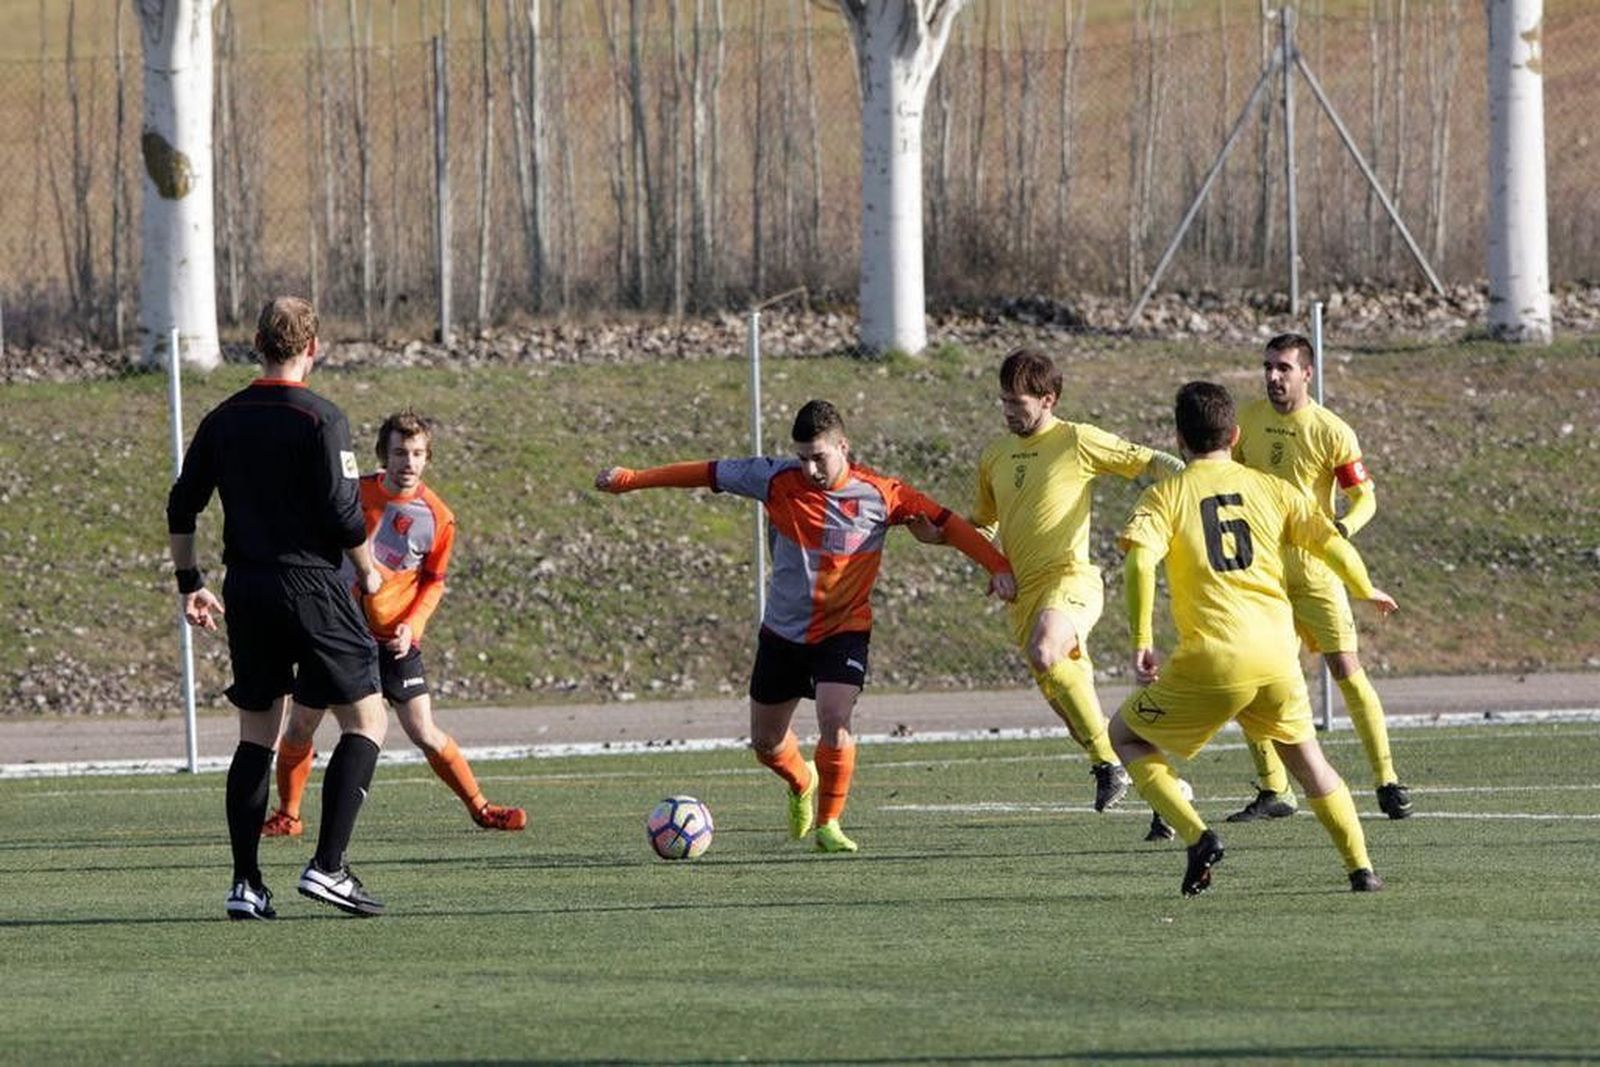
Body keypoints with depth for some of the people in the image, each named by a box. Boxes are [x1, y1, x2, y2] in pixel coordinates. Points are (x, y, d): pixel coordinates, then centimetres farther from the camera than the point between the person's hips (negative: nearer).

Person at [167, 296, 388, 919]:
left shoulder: (223, 420, 7)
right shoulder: (320, 420, -10)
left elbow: (181, 508, 11)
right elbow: (344, 513, -14)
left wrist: (189, 582, 21)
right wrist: (368, 572, 4)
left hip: (246, 589, 6)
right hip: (312, 583, -6)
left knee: (256, 735, 11)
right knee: (365, 722, 3)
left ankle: (246, 884, 6)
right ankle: (327, 866, -8)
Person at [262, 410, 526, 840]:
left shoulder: (437, 517, -6)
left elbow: (433, 582, 7)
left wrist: (411, 626, -9)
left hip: (395, 638, -1)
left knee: (425, 735, -6)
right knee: (299, 728, 0)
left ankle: (479, 806, 10)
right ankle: (287, 816, 19)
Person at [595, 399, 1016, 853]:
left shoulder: (878, 495, -14)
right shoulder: (779, 480, -10)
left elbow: (944, 520, -9)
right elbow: (707, 474, -3)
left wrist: (997, 566, -16)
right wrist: (629, 479, -1)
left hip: (844, 630, -3)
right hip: (783, 631, 3)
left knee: (834, 721, -25)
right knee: (766, 742, 11)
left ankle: (828, 824, -5)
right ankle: (802, 783, 46)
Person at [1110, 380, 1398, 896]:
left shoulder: (1164, 496, 3)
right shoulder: (1270, 488, 11)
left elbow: (1140, 561, -14)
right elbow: (1331, 541, 9)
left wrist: (1141, 641, -12)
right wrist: (1367, 591, 28)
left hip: (1212, 660, -3)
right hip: (1276, 653, 3)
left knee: (1126, 735, 16)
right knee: (1306, 757, 26)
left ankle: (1197, 837, -2)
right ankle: (1361, 867, 18)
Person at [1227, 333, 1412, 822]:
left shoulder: (1332, 432, -10)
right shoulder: (1249, 417, 3)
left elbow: (1365, 496, -6)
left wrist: (1344, 527, -26)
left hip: (1313, 568, -4)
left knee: (1346, 668, -10)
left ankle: (1387, 782, -1)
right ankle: (1273, 790, 10)